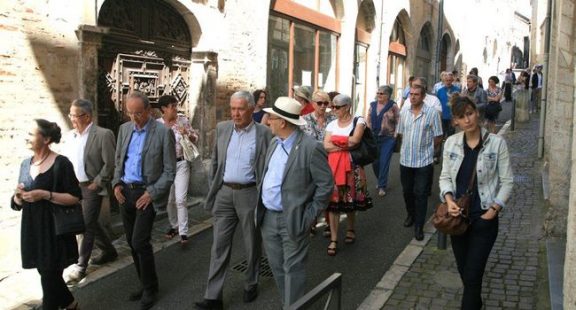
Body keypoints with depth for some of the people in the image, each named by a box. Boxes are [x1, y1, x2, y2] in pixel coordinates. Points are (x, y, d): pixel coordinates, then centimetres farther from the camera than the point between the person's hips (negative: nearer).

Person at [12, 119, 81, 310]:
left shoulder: (60, 163, -12)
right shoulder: (26, 164, 8)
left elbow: (75, 197, -14)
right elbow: (17, 204, 12)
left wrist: (45, 195, -22)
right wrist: (18, 196, -10)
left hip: (54, 229, -6)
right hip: (32, 229, 7)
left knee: (50, 276, 2)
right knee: (47, 273, 17)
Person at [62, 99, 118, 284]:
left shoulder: (103, 135, -14)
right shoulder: (69, 136, 6)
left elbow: (110, 164, -15)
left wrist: (97, 183, -13)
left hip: (91, 188, -7)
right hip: (73, 187, 7)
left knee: (86, 226, -3)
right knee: (90, 223, 16)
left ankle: (81, 266, 9)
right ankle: (109, 251, 34)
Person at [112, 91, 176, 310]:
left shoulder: (163, 132, -10)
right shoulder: (124, 129, 8)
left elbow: (169, 171, -9)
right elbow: (118, 160, 18)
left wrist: (152, 193, -16)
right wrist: (116, 183, 2)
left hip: (146, 193, -6)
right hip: (125, 191, 6)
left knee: (140, 242, -10)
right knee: (132, 242, 11)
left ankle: (150, 288, 10)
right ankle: (145, 284, 27)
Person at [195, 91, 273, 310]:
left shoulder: (264, 133, -7)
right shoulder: (222, 128, 5)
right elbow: (215, 161, 12)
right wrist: (213, 188, 9)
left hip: (250, 194, -3)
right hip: (225, 193, 3)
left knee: (252, 244, 12)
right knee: (219, 246, 4)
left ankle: (251, 284, 34)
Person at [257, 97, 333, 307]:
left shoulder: (310, 148, -18)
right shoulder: (275, 142, 6)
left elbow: (326, 184, -15)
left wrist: (310, 215, -14)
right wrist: (261, 206, 12)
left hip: (292, 219, -8)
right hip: (268, 217, 8)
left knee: (293, 269, 5)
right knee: (277, 266, 20)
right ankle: (288, 302, 39)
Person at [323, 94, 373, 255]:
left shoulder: (358, 121, -2)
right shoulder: (332, 124, 7)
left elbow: (355, 139, -18)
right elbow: (326, 146, -4)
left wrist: (336, 139, -6)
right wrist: (346, 145, -14)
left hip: (352, 166, -2)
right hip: (334, 166, 2)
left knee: (351, 200, 8)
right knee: (333, 201, -2)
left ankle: (351, 229, 35)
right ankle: (333, 239, 3)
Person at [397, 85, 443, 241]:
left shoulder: (432, 113, -10)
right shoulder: (404, 113, 3)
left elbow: (438, 137, -5)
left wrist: (425, 149, 4)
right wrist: (410, 146, 12)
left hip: (423, 161, -4)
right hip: (405, 159, 4)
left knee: (420, 194, 0)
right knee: (407, 191, 17)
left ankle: (419, 226, 9)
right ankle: (411, 215, 40)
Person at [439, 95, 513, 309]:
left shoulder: (497, 143, -8)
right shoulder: (451, 143, 1)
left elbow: (507, 181, -5)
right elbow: (445, 176, 5)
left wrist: (493, 210, -13)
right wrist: (449, 199, -12)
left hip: (484, 218, -3)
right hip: (458, 216, 4)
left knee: (472, 275, -4)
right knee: (464, 272, 17)